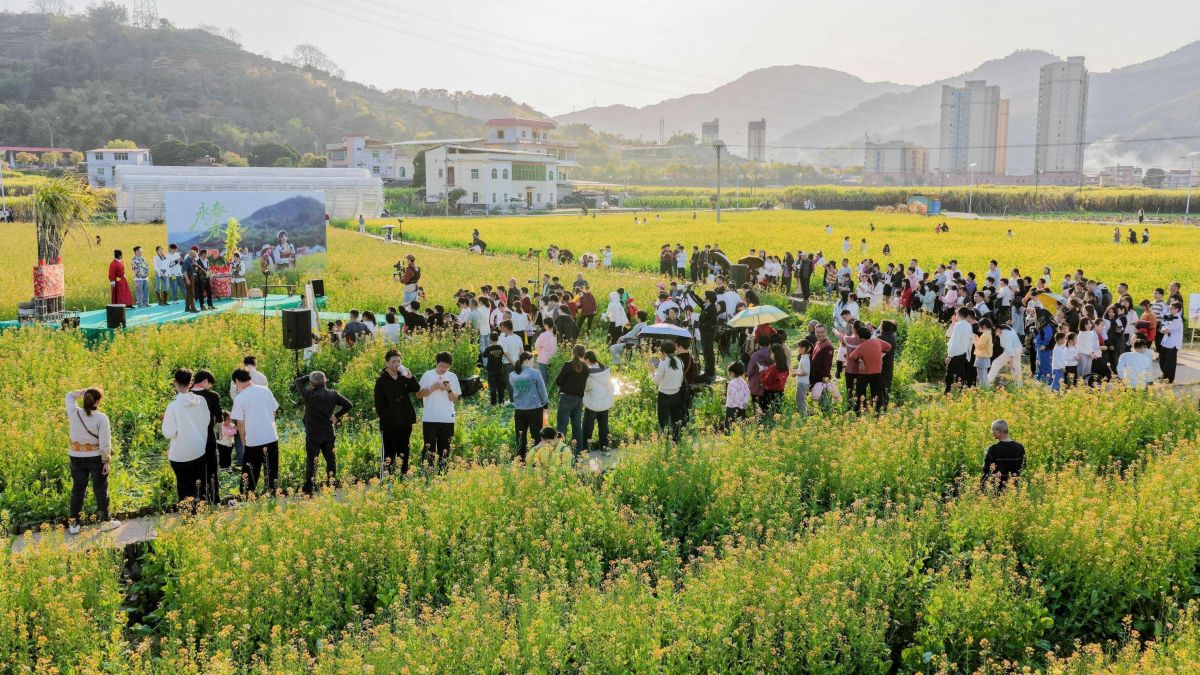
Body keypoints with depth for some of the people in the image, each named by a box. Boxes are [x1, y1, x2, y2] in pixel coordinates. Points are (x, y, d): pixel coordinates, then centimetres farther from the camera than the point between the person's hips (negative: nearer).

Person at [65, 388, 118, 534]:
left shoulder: (74, 412, -7)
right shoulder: (101, 418, -17)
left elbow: (69, 396, 16)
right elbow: (105, 442, -16)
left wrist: (82, 392, 2)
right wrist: (107, 460, -7)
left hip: (77, 457, 4)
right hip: (96, 457, -3)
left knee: (77, 489, 14)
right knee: (100, 490, 9)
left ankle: (74, 524, 18)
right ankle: (105, 521, 16)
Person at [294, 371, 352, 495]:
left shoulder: (308, 395, -13)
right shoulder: (333, 395, -4)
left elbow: (298, 381, 2)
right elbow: (348, 405, 0)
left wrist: (309, 376, 4)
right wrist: (336, 416, 4)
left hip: (312, 435, -2)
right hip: (329, 434, 3)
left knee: (311, 462, 3)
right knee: (331, 461, 12)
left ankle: (308, 490, 4)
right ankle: (332, 486, 16)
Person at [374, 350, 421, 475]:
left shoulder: (403, 377, 8)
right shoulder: (381, 380, -4)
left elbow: (417, 389, -1)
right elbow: (379, 404, -6)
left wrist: (410, 377, -17)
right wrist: (386, 417, -11)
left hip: (405, 422, 4)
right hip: (389, 425, -4)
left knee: (404, 453, 10)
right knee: (389, 455, -3)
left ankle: (403, 476, 18)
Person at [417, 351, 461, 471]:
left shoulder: (452, 377, 6)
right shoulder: (428, 375, 2)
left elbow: (455, 398, 3)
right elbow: (418, 394, 0)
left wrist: (449, 390, -16)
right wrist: (432, 388, -13)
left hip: (447, 419, 2)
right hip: (429, 419, -2)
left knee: (445, 450, 5)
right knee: (429, 449, -1)